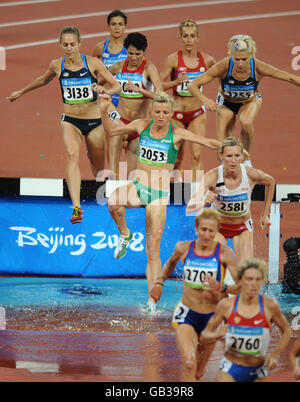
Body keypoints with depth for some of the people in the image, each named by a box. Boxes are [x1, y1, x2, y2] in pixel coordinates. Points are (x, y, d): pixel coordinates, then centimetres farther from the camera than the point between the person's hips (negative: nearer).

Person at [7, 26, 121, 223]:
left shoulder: (92, 63, -8)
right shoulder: (57, 65, 0)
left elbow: (117, 86, -6)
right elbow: (44, 80, 23)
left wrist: (106, 91, -29)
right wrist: (22, 92, 34)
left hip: (94, 120, 0)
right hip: (70, 120, 0)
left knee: (98, 166, 11)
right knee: (72, 155, -27)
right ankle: (76, 207, -38)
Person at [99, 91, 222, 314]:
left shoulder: (177, 134, -7)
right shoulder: (142, 126, 3)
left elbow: (207, 142, -14)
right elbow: (112, 131, 15)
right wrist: (104, 111, 2)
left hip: (159, 194, -2)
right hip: (137, 187, 2)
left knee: (153, 251, -4)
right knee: (114, 201, -34)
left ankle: (152, 302, 0)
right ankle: (124, 235, -4)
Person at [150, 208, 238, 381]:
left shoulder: (224, 253, -10)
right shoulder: (184, 248, -4)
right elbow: (172, 262, 22)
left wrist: (222, 289, -31)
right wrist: (159, 282, 24)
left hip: (212, 316, 1)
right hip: (187, 315, 0)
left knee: (198, 373, 15)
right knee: (189, 364, -25)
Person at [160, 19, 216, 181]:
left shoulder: (207, 60, -1)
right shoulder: (173, 59, -8)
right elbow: (159, 85, -8)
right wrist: (176, 82, -23)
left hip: (197, 113, 1)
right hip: (176, 113, -1)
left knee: (196, 155, -11)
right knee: (177, 158, 7)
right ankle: (177, 174, 37)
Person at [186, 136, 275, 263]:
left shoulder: (251, 174, -23)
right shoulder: (212, 177, -29)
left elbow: (270, 182, 2)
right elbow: (189, 208, -38)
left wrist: (265, 215, 4)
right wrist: (204, 202, -61)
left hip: (243, 226, 2)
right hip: (218, 226, -2)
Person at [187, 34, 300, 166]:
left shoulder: (258, 67, -33)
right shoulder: (223, 66, -35)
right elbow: (192, 85, -36)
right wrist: (204, 99, -54)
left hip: (250, 101, 0)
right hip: (226, 103, 1)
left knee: (246, 122, -34)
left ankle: (246, 158, -9)